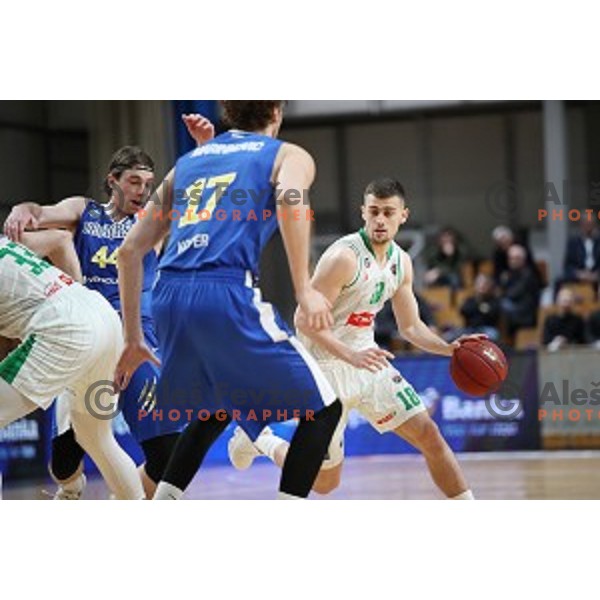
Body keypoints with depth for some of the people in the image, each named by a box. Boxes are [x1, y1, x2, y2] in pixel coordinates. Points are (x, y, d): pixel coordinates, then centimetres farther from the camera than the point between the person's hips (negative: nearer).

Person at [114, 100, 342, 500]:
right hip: (228, 293, -6)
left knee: (217, 409, 31)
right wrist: (304, 289, -15)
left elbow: (130, 250, 24)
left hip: (169, 297, 6)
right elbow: (289, 196, -14)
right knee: (322, 408, 7)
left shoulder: (187, 162, 28)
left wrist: (133, 339, 28)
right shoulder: (289, 155, 13)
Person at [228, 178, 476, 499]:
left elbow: (410, 326, 15)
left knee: (430, 436, -1)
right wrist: (350, 356, -36)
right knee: (325, 481, 1)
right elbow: (304, 320, -24)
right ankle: (259, 439, 26)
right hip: (326, 367, -7)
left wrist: (448, 348, -3)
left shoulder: (401, 262, 4)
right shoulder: (344, 257, -21)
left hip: (366, 359, 7)